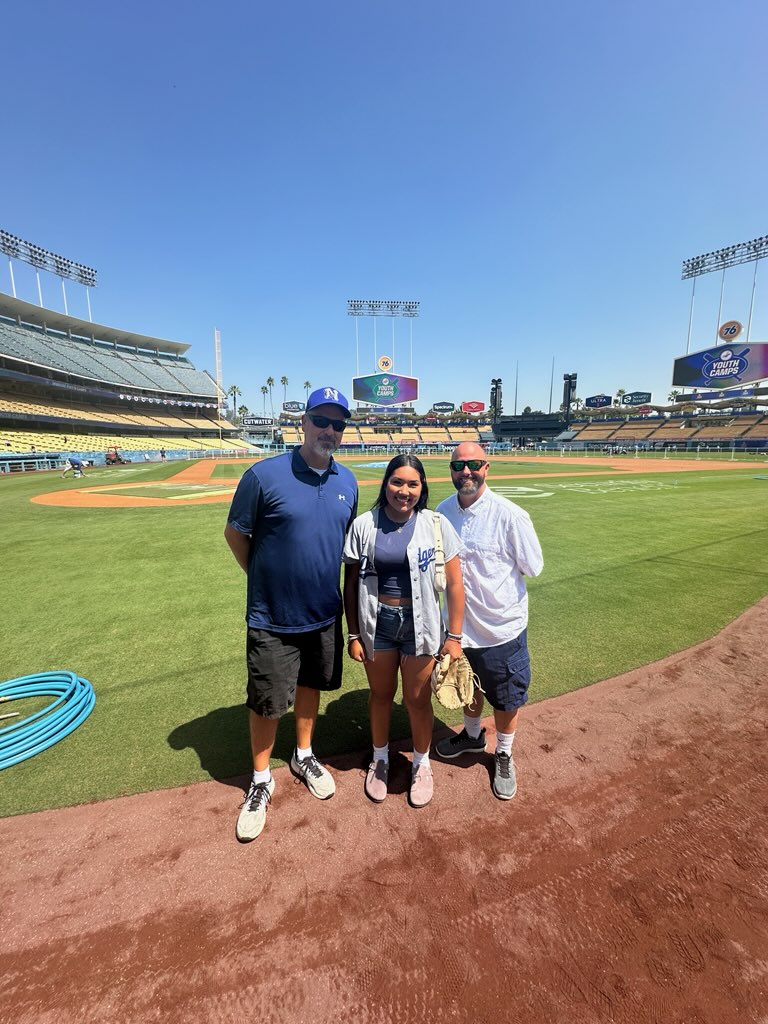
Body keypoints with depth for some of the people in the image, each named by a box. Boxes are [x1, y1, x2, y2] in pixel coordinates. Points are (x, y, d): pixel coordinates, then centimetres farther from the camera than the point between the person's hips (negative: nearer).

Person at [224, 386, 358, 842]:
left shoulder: (347, 481, -1)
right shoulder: (265, 475, -17)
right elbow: (235, 533, -6)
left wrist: (339, 596, 9)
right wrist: (265, 578, -1)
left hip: (325, 614, 5)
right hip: (272, 618, -4)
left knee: (310, 685, 22)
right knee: (267, 701, 11)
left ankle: (304, 755, 47)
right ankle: (261, 781, 36)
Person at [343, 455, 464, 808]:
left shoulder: (436, 525, -10)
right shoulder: (363, 526, -7)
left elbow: (454, 584, -6)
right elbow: (351, 584, -1)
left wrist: (454, 636, -6)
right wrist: (353, 635, 0)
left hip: (420, 625, -1)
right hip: (376, 623, 1)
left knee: (417, 699, 12)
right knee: (381, 695, 19)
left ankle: (421, 764, 42)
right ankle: (380, 760, 46)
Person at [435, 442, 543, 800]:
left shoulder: (510, 516, -21)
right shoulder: (442, 511, -5)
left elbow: (533, 568, -11)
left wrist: (490, 578, -5)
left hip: (502, 628, -4)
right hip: (458, 624, 4)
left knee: (506, 700, 17)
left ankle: (503, 755, 45)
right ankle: (472, 735, 55)